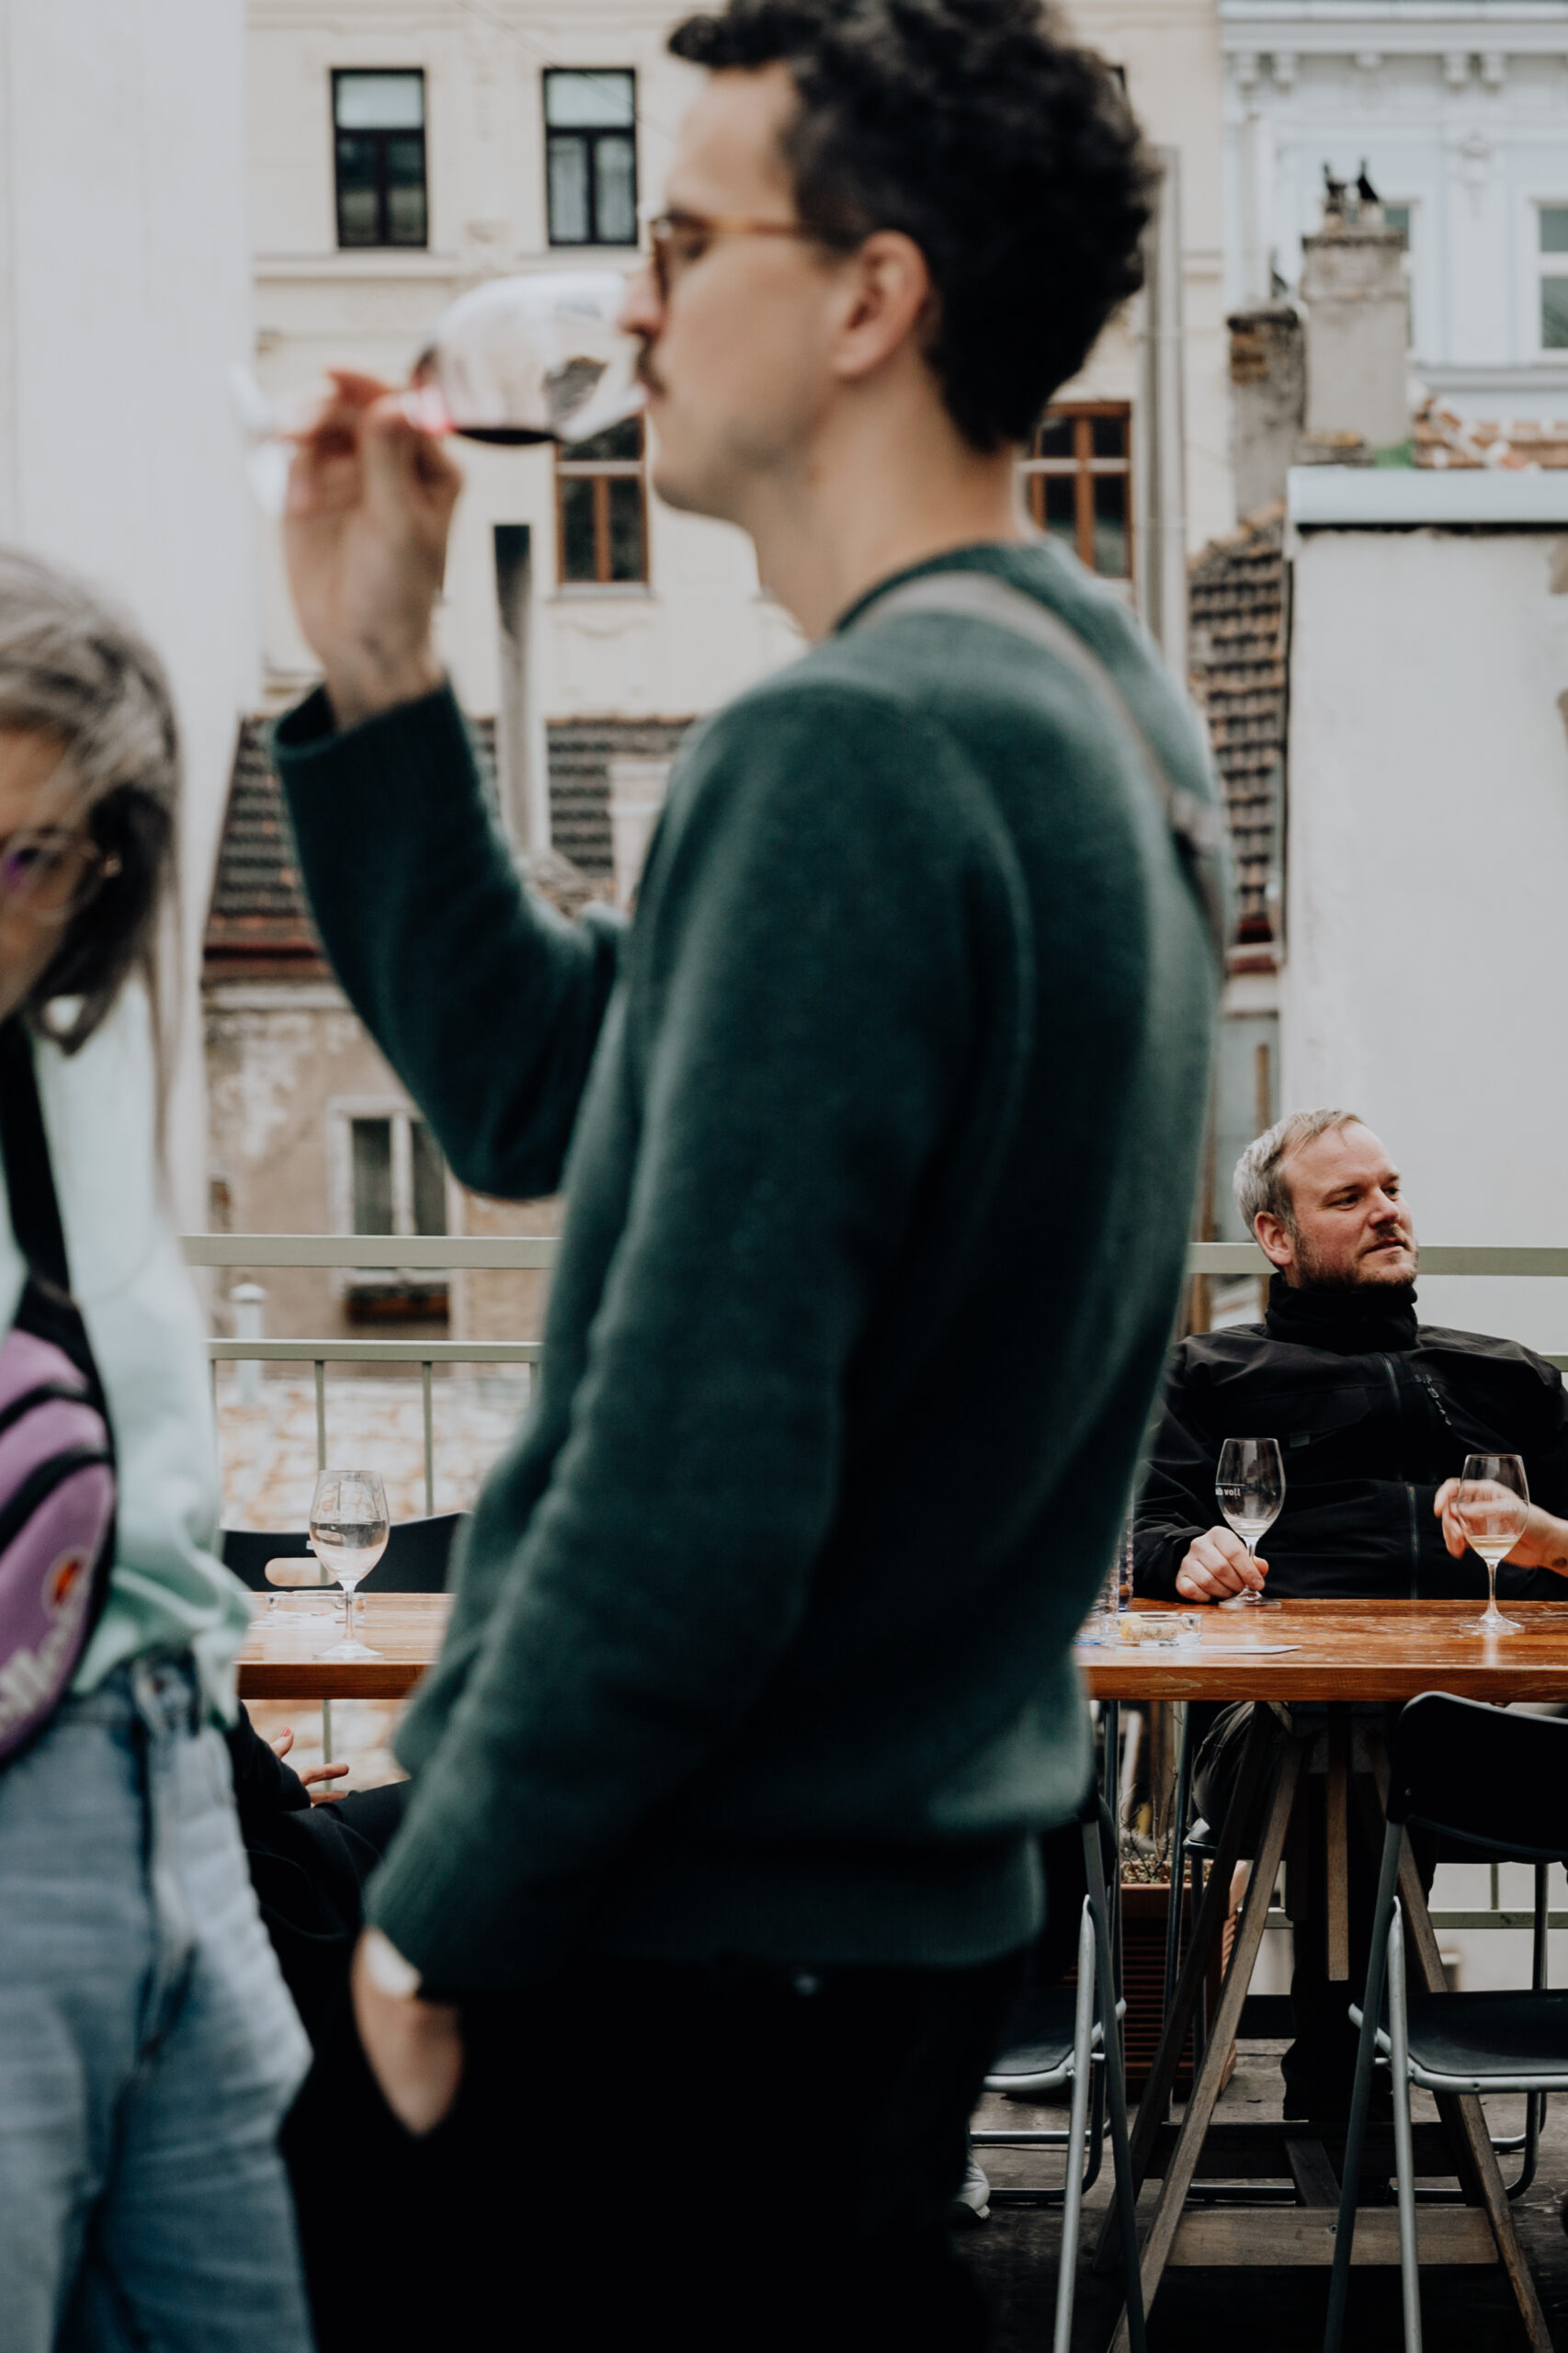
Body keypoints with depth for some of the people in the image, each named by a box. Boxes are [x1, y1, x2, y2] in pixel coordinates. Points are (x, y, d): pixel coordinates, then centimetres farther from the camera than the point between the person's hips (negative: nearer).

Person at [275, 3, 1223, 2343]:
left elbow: (690, 1479, -25)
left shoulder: (846, 748, -21)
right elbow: (541, 1087, 16)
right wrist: (376, 674, 9)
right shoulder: (1078, 703, 9)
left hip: (695, 1947, -9)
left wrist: (439, 1923, -14)